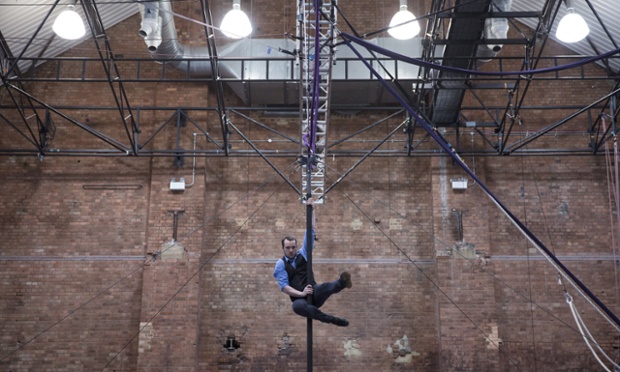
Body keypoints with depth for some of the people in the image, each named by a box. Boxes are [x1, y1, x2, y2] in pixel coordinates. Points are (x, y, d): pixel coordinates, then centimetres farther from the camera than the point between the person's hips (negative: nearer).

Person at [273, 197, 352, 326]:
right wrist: (301, 294, -20)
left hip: (314, 294, 2)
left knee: (324, 287, -34)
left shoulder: (302, 254, 12)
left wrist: (311, 209, 2)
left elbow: (310, 232, 8)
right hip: (300, 298, -2)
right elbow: (284, 286, -5)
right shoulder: (280, 264, 5)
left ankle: (342, 283, -67)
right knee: (298, 306, -40)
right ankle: (333, 320, -49)